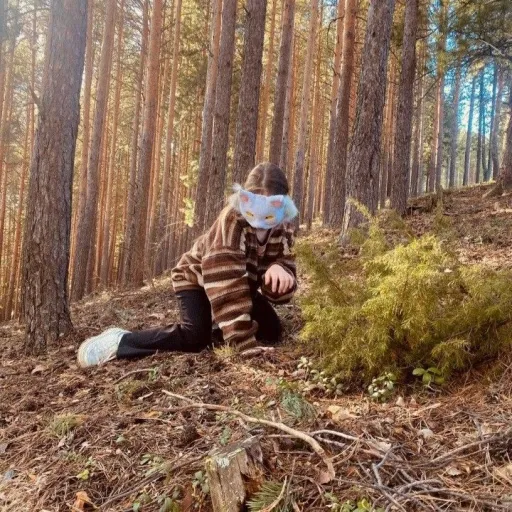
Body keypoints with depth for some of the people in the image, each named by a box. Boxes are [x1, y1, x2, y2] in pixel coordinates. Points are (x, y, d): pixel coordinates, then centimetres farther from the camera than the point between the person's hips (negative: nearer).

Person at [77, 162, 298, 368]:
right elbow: (226, 286, -42)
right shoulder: (232, 219, -36)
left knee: (272, 332, -5)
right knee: (194, 337, -29)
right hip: (197, 277, -6)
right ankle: (119, 340, -14)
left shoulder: (283, 226, -16)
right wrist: (246, 343, -46)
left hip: (243, 281, 7)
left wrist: (279, 270, -44)